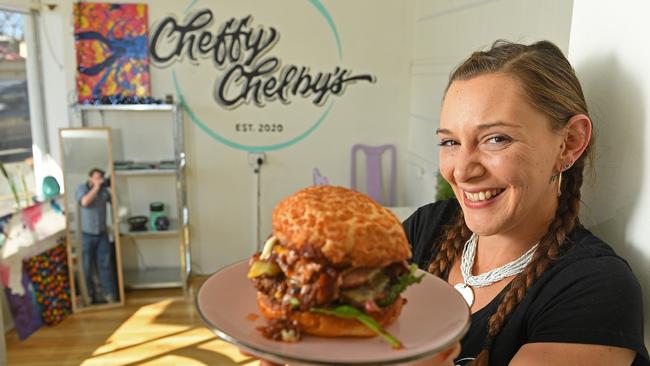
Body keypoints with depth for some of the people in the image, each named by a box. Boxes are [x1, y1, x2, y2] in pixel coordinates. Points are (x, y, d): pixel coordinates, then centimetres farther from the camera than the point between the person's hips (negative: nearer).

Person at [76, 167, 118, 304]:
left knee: (105, 264, 2)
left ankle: (109, 294, 6)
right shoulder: (81, 188, -5)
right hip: (87, 234, -1)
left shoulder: (104, 189, 2)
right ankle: (89, 295, 17)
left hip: (102, 234, 2)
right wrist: (96, 187, -20)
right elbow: (84, 202, -24)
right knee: (87, 267, 6)